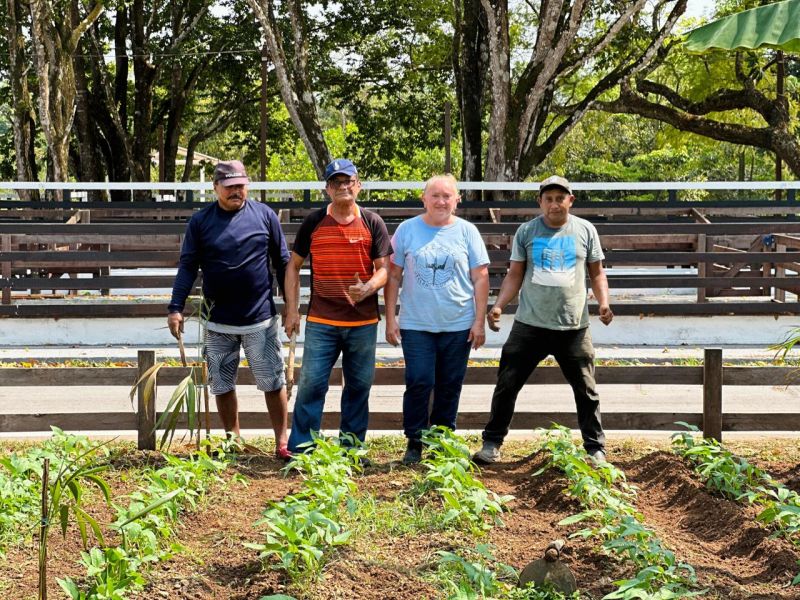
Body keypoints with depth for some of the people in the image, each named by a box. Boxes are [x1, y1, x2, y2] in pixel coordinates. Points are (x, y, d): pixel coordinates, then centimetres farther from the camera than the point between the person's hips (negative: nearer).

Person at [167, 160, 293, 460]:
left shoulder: (264, 215, 0)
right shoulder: (200, 221, 1)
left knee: (274, 383, 2)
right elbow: (187, 266, 2)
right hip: (219, 322, 1)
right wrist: (176, 308, -7)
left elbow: (283, 263, 5)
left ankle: (282, 442, 13)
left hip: (261, 319, -1)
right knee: (222, 385, 9)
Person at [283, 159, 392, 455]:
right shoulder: (314, 222, 3)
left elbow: (383, 269, 0)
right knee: (311, 385, -4)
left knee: (359, 387, 9)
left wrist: (368, 288, -22)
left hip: (363, 322, 1)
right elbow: (293, 266, 9)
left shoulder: (372, 223, 2)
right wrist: (292, 310, 2)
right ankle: (300, 450, 5)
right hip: (320, 322, -1)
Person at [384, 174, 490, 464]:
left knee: (450, 387, 8)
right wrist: (390, 319, 1)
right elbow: (393, 276, 5)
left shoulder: (467, 231, 3)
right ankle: (414, 442, 7)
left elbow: (480, 278, 4)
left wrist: (479, 321, -1)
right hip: (416, 324, -1)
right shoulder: (407, 229, 2)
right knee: (419, 383, -7)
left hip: (458, 325, 1)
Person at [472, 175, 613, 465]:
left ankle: (595, 448, 19)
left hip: (573, 327, 0)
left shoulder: (585, 231, 4)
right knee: (507, 384, 2)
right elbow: (515, 275, 7)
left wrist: (604, 302, -8)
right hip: (529, 325, 0)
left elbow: (597, 273, 8)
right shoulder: (526, 232, 4)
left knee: (586, 390, 6)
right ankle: (492, 443, 14)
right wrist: (498, 306, -5)